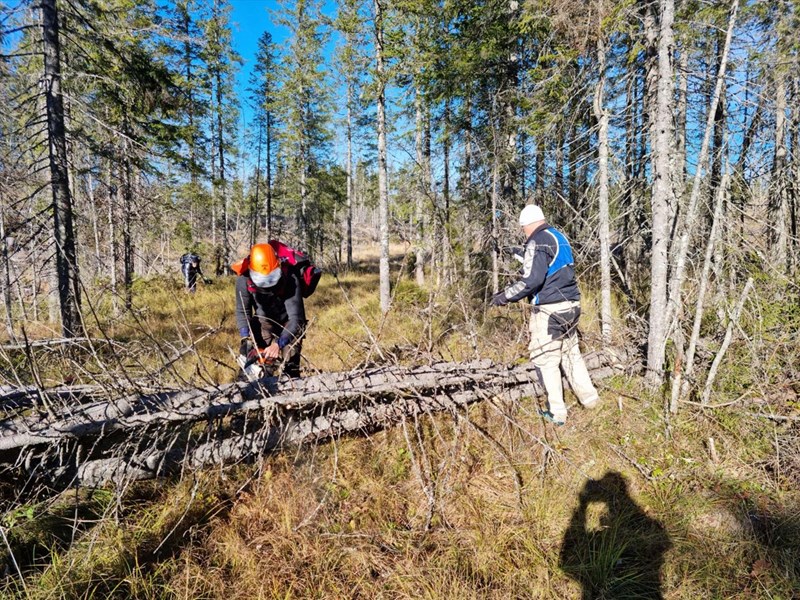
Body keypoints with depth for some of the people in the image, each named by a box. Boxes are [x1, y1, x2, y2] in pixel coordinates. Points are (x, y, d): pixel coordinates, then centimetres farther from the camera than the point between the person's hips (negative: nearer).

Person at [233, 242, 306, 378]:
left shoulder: (290, 279, -34)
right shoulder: (244, 279, -25)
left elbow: (295, 317, -35)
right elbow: (242, 311, -16)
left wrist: (278, 344, -46)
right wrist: (246, 339, -30)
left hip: (288, 322, -2)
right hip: (264, 320, 3)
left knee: (290, 364, -12)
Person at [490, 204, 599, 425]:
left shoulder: (537, 242, -13)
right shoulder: (560, 237, 14)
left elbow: (531, 280, -22)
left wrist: (505, 296, -14)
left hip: (550, 309, -9)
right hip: (570, 305, 9)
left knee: (546, 361, 2)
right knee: (571, 353, 21)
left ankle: (557, 413, 8)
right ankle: (589, 397, 31)